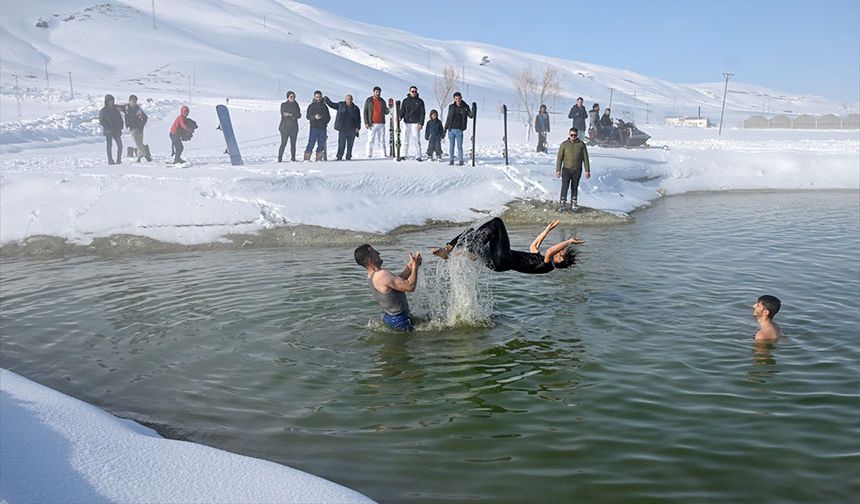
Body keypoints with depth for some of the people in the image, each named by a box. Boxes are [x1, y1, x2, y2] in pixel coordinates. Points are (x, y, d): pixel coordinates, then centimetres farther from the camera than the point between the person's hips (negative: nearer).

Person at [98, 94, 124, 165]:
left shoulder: (115, 109, 13)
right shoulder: (103, 111, 0)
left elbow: (120, 119, 17)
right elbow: (101, 121, -4)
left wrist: (120, 127, 4)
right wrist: (108, 127, -15)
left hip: (116, 130, 4)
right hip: (108, 131, -4)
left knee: (120, 145, -3)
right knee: (109, 145, -5)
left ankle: (119, 160, 4)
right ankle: (110, 161, -4)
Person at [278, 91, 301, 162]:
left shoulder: (295, 105, 13)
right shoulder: (283, 105, 4)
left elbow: (299, 115, 1)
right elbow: (283, 114, -11)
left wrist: (289, 114, -12)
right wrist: (294, 115, -15)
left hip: (294, 127, 4)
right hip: (285, 126, -4)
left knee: (293, 144, 3)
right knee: (283, 143, -9)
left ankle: (293, 158, 8)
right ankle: (280, 159, -7)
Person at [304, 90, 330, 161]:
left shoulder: (324, 106, 16)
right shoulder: (311, 106, 5)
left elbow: (328, 117, 18)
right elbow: (308, 116, -2)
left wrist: (325, 122, 2)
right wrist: (314, 117, -20)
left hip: (322, 128, 4)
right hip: (314, 127, -4)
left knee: (321, 144, 4)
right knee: (311, 142, -9)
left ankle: (319, 158, 12)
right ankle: (307, 157, -7)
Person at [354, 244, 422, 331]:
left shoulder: (371, 276, 4)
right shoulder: (382, 275, -28)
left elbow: (400, 279, 8)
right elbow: (410, 287, -27)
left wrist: (410, 265, -2)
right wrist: (415, 266, -15)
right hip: (399, 320, -9)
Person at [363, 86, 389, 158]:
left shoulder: (382, 101, 14)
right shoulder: (369, 100, 2)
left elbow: (386, 112, 19)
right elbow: (365, 112, 0)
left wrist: (387, 110, -6)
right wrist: (366, 122, -10)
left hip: (381, 124, 4)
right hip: (372, 124, -4)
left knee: (382, 140, 5)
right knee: (370, 140, -4)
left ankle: (384, 155, 6)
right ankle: (369, 155, -1)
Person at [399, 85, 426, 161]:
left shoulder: (420, 101, 6)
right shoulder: (405, 101, 12)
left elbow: (422, 113, 3)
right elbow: (402, 111, 11)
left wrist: (421, 123, -6)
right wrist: (400, 117, -10)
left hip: (416, 123, -2)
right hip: (406, 123, 2)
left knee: (416, 140, -3)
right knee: (405, 140, 1)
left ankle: (418, 156, 1)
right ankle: (404, 155, 7)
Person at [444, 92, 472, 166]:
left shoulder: (465, 107, 1)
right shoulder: (451, 107, 5)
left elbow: (471, 115, -7)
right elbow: (448, 117, 13)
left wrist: (472, 112, -28)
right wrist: (446, 127, 13)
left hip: (459, 130, -2)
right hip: (451, 129, 2)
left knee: (459, 146, -1)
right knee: (451, 146, 7)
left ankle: (461, 161, 7)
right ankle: (451, 160, 15)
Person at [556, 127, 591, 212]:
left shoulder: (581, 144, 2)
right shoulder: (564, 144, 0)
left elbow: (585, 158, 4)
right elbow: (559, 158, 0)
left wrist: (587, 170, 0)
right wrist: (558, 170, -5)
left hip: (577, 170, 1)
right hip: (566, 169, -1)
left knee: (574, 188, 8)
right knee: (564, 187, -8)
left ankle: (573, 205, 15)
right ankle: (562, 205, -5)